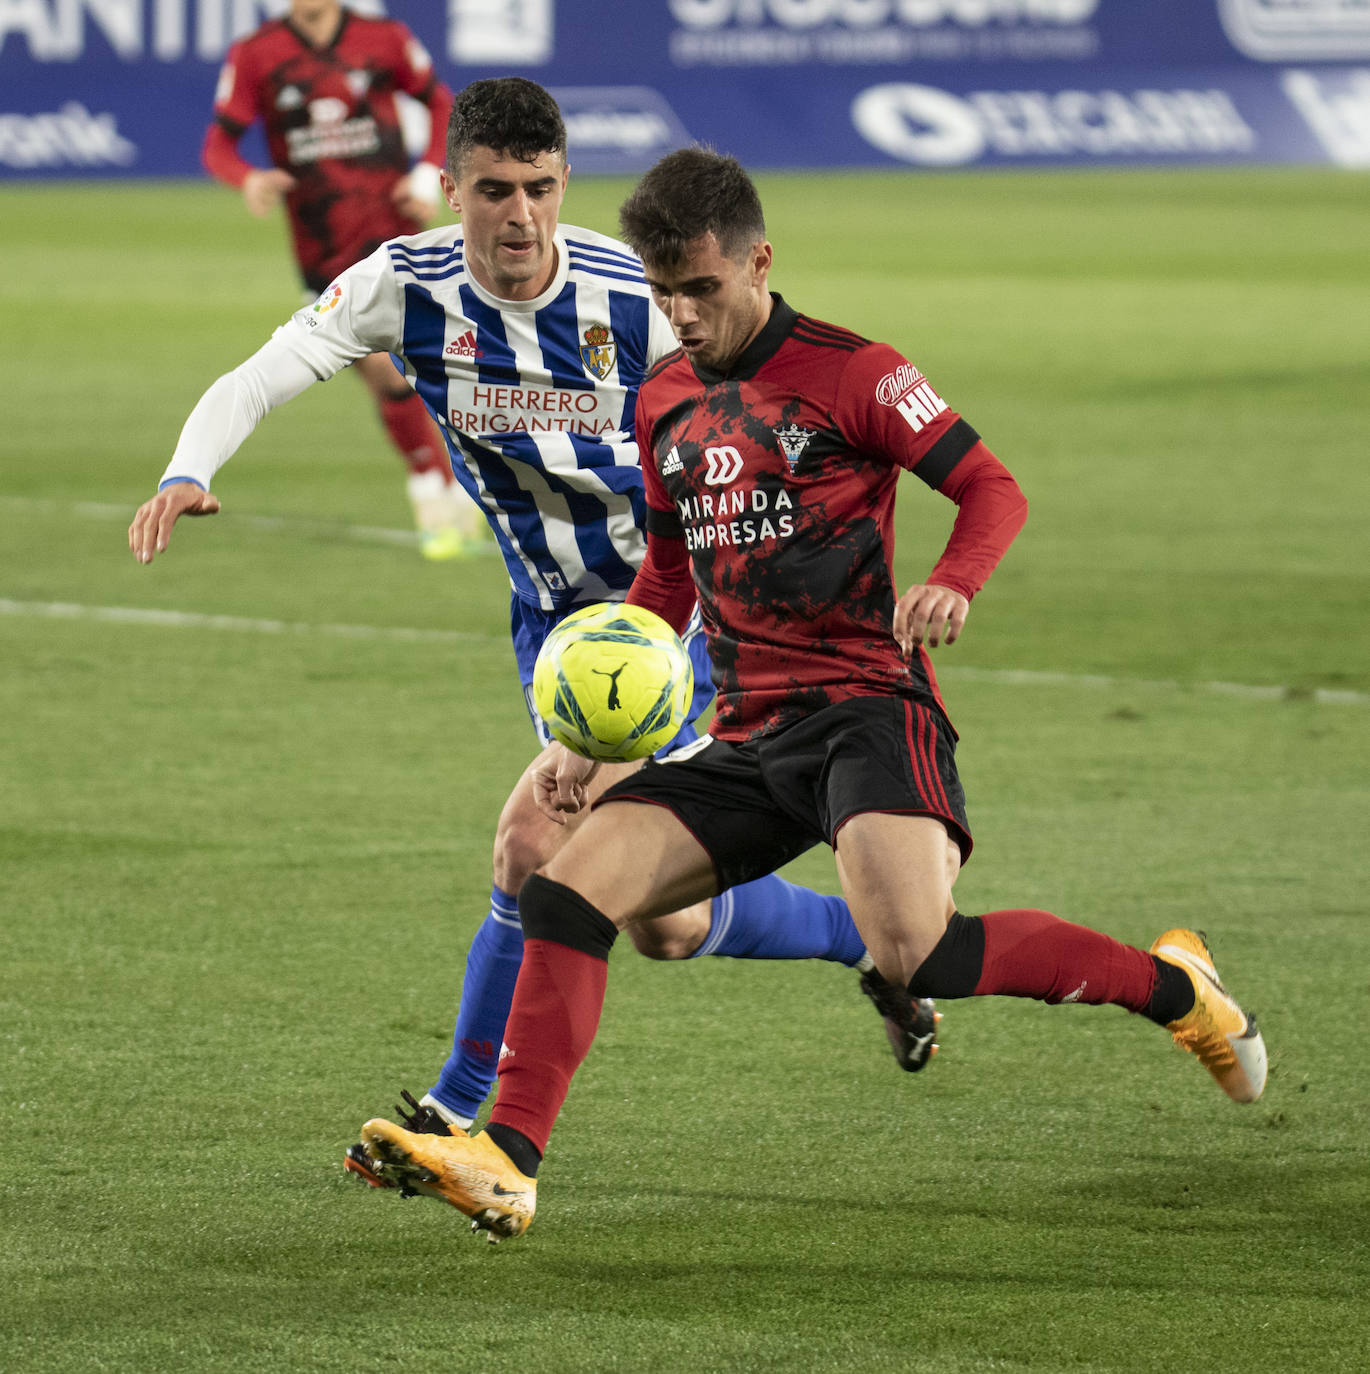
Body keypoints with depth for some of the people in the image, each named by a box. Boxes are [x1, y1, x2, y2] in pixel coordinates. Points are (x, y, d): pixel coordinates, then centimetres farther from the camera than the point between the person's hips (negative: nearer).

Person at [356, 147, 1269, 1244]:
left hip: (866, 708, -7)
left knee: (915, 956, -27)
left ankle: (1172, 986, -7)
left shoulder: (850, 374, -4)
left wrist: (953, 585, -25)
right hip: (748, 740, 7)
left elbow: (994, 490, -3)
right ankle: (507, 1164, -12)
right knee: (568, 889, -11)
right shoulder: (665, 402, 16)